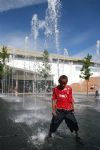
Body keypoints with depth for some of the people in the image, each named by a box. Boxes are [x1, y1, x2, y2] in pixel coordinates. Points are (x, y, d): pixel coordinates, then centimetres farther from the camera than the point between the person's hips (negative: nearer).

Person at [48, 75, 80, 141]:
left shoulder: (69, 88, -3)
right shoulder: (55, 89, -6)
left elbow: (71, 99, 4)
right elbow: (54, 99, -2)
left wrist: (72, 108, 3)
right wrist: (53, 110, -3)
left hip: (68, 110, 1)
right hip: (59, 110, -1)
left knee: (73, 122, 8)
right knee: (54, 124, 3)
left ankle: (77, 134, 32)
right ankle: (49, 135, 24)